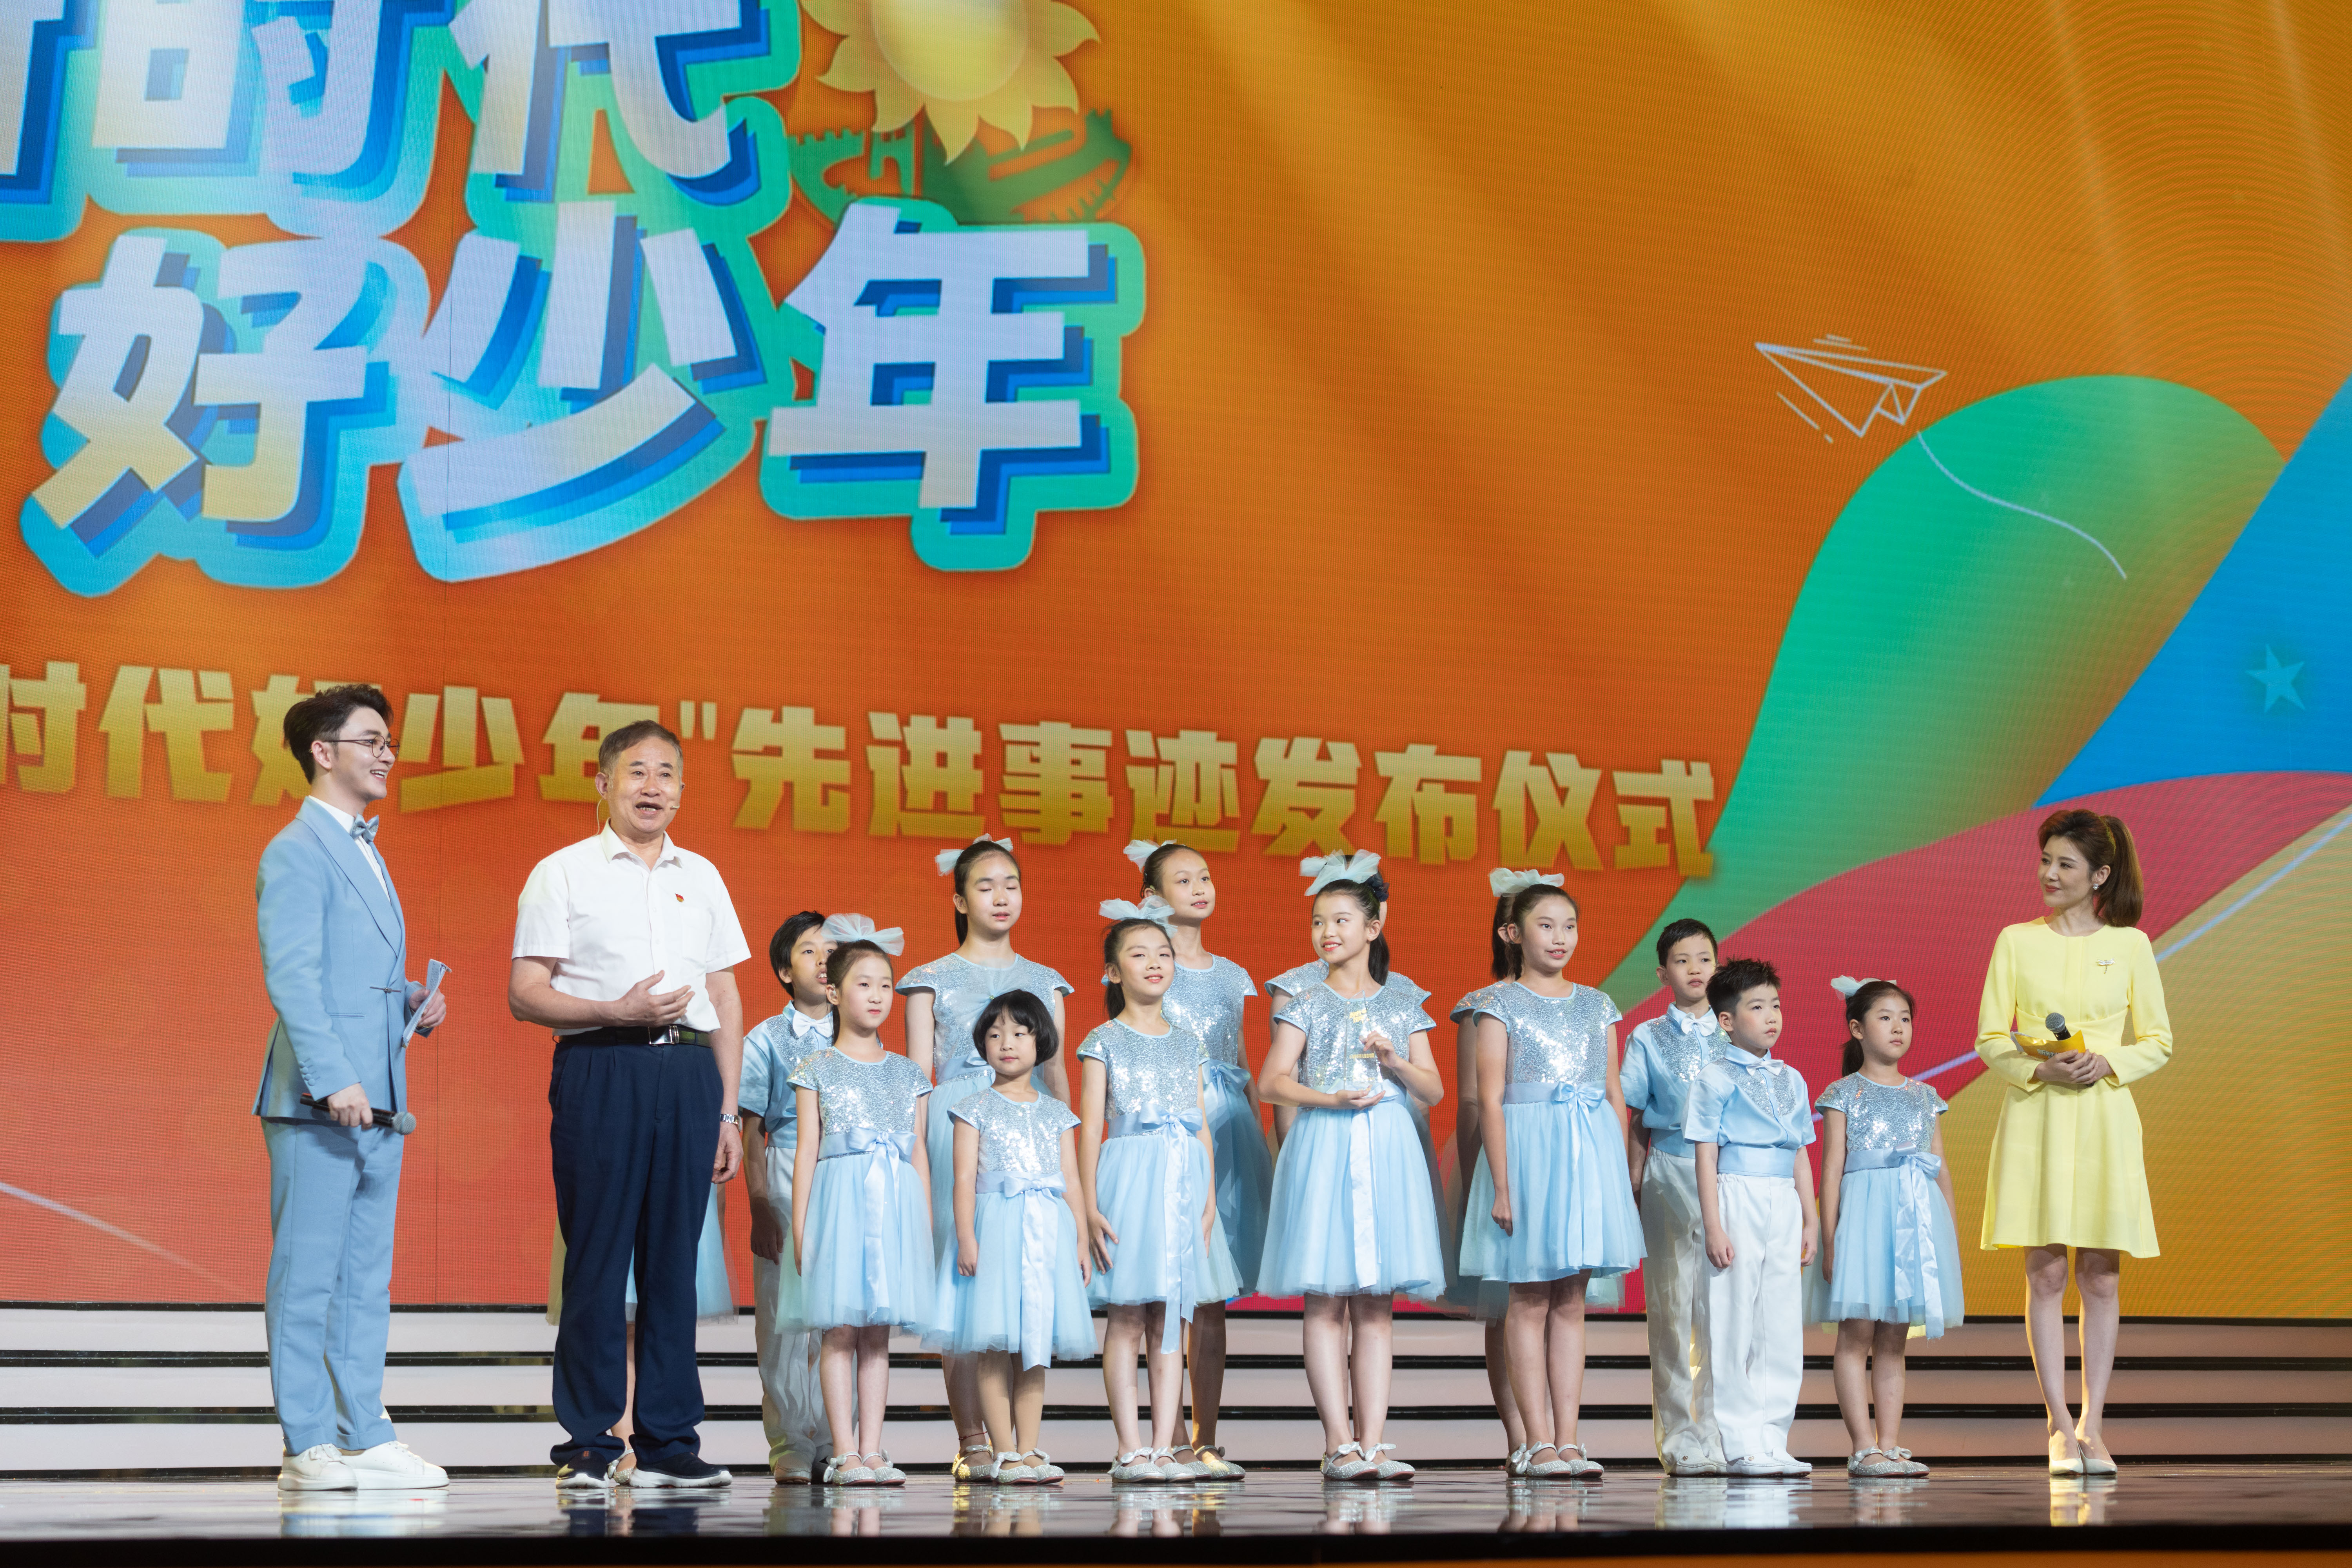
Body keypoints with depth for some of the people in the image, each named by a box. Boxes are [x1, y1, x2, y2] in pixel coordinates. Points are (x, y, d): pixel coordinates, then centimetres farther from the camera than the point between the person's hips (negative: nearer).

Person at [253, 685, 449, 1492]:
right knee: (306, 1279, -3)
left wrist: (416, 1003, 7)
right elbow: (291, 977, -16)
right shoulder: (298, 852, -7)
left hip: (375, 1099, 9)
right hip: (317, 1101, -9)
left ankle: (366, 1437, 14)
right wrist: (334, 1080, -23)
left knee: (366, 1280, 10)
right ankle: (309, 1448, 0)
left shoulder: (365, 853, 21)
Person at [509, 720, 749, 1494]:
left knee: (674, 1256, 5)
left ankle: (668, 1443, 10)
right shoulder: (563, 873, 4)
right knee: (597, 1257, -4)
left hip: (689, 1068, 4)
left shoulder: (702, 877, 17)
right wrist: (618, 1011, -16)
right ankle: (587, 1446, 2)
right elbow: (524, 995, -2)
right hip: (601, 1068, -4)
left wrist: (727, 1112, 13)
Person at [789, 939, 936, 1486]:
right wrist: (800, 1224, -4)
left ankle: (872, 1451, 6)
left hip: (897, 1200, 3)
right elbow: (808, 1148, 1)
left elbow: (919, 1152, 14)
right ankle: (845, 1453, -1)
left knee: (878, 1333, 4)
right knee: (840, 1329, -4)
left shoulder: (907, 1073, 14)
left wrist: (927, 1223, 10)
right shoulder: (818, 1070, 4)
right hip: (840, 1195, -3)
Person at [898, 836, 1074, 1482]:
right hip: (957, 1130, -2)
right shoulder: (934, 981, 9)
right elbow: (918, 1078, 5)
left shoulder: (1043, 982, 16)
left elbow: (1056, 1075, 15)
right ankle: (972, 1441, 0)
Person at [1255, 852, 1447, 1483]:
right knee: (1326, 1302, -4)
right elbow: (1271, 1082, -3)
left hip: (1387, 1150, 2)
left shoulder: (1402, 1003, 11)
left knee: (1375, 1304, 2)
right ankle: (1339, 1443, -1)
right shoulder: (1307, 1004, 6)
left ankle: (1372, 1441, 4)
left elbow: (1434, 1090, 10)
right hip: (1324, 1147, -2)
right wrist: (1332, 1099, -16)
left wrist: (1396, 1062, -8)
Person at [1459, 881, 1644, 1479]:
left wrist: (1622, 1173, 8)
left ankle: (1568, 1440, 9)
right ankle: (1538, 1443, 3)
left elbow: (1615, 1094, 13)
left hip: (1591, 1152, 4)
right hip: (1527, 1145, -4)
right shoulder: (1502, 1005, -2)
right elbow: (1491, 1099, -7)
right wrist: (1502, 1184, -13)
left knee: (1571, 1302, 6)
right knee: (1530, 1301, 0)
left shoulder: (1597, 1005, 11)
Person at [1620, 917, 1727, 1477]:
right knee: (1672, 1307, 0)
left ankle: (1719, 1434, 4)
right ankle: (1680, 1438, 6)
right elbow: (1635, 1122, 8)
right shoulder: (1648, 1039, 8)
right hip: (1670, 1173, -1)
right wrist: (1634, 1188, 2)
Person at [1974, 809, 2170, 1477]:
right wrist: (2040, 1068, -14)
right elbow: (1989, 1038, 3)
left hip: (2103, 1117, 0)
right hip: (2035, 1118, 0)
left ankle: (2092, 1426, 8)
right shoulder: (2016, 941, 4)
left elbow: (2158, 1042, 6)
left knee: (2100, 1275, 2)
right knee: (2045, 1274, -1)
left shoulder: (2130, 945, 4)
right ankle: (2061, 1428, 3)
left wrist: (2106, 1062, -11)